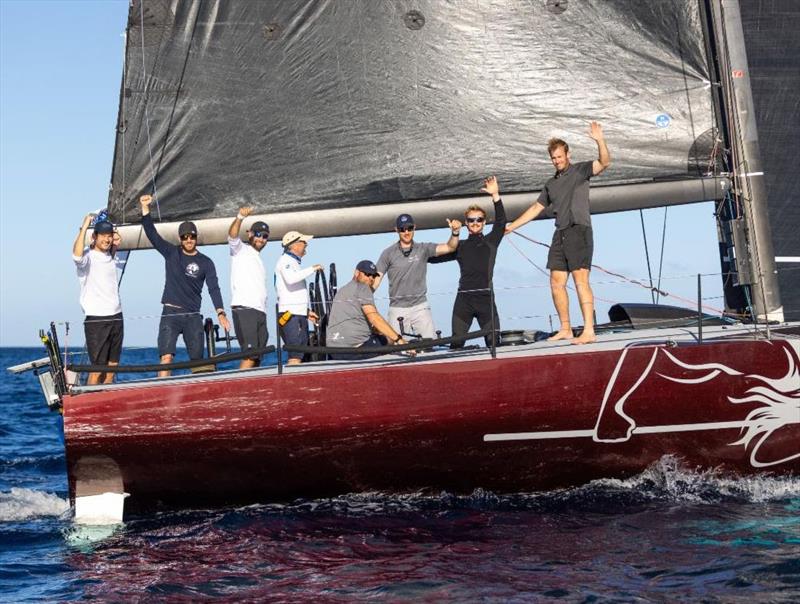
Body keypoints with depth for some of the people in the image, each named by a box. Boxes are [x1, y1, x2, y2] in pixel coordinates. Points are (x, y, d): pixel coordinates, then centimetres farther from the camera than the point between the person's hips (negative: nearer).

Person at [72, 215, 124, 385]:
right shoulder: (88, 257, -8)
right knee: (97, 368, -8)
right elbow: (77, 255, -33)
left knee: (112, 367, 9)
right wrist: (84, 226, -27)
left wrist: (115, 244, 17)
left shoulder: (111, 257, 13)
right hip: (96, 320, -7)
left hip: (116, 318, 7)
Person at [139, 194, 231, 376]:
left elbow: (214, 288, -4)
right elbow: (152, 233, -3)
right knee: (166, 357, -16)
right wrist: (145, 208, -16)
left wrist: (221, 312, -19)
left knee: (197, 360, 2)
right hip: (170, 313, -2)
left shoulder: (206, 262, 5)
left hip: (193, 316, 2)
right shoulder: (171, 253, 6)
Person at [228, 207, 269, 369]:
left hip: (260, 312, 8)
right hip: (244, 310, -8)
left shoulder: (259, 260, 29)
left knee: (257, 358, 2)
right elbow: (232, 235, -16)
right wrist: (240, 217, -33)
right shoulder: (240, 250, 6)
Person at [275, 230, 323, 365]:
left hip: (299, 315, 10)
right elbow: (290, 279, -29)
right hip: (290, 315, -10)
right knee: (296, 356, -17)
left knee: (301, 354, 8)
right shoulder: (285, 260, -7)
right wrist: (312, 269, -21)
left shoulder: (293, 262, 24)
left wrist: (306, 311, 22)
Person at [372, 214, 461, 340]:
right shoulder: (389, 253, 4)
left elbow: (450, 247, -3)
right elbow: (376, 278, 0)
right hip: (397, 309, 0)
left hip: (420, 307, 0)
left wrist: (455, 232, -23)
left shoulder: (423, 249, 6)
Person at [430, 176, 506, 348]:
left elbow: (500, 222, -2)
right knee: (456, 342, -4)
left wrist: (495, 195, -12)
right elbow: (435, 257, 21)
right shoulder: (460, 246, 18)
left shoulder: (491, 241, 13)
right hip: (464, 298, 2)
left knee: (493, 340, -8)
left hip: (485, 297, -1)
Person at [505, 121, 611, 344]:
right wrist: (511, 227, 28)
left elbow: (604, 163, -13)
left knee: (581, 281, -15)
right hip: (560, 234, 8)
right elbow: (536, 208, 29)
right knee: (557, 283, 5)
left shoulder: (580, 171, 3)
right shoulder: (551, 184, 22)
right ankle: (565, 329, 13)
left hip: (579, 232, -8)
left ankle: (589, 331, -20)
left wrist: (600, 141, -30)